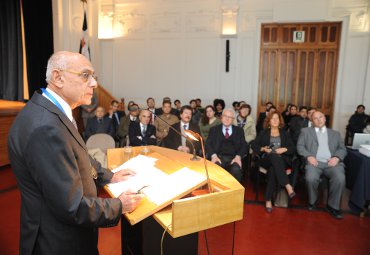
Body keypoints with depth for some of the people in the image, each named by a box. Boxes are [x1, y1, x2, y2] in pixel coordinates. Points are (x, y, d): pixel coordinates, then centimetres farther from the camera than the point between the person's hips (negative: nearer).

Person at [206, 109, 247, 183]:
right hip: (218, 157, 0)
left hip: (233, 158, 1)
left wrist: (238, 156, -10)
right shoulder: (214, 129, 17)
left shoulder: (239, 130, 19)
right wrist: (213, 155, -13)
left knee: (236, 170, -32)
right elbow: (208, 144, 6)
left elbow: (244, 145, 9)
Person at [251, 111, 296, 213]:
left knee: (273, 168, -37)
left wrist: (284, 149, -8)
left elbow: (293, 148, 12)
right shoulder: (263, 133, 19)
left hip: (282, 160, 1)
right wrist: (263, 149, -9)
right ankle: (287, 185, -46)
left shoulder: (285, 133, 21)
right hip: (267, 159, 0)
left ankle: (268, 199, -37)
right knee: (275, 157, -39)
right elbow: (254, 145, 10)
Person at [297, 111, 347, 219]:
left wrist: (337, 157, -5)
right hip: (315, 162, -2)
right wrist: (309, 156, -9)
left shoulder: (335, 133, 26)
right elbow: (300, 146, 9)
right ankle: (312, 201, -2)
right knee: (311, 178, -32)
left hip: (331, 162, 2)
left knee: (340, 179, -29)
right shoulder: (305, 131, 19)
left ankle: (333, 206, -6)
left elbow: (342, 149, 17)